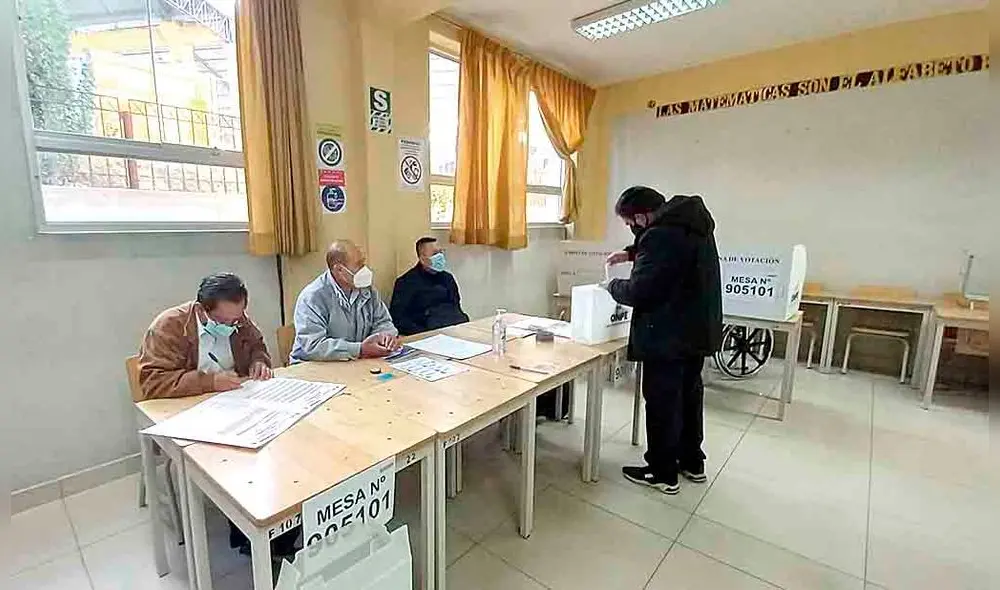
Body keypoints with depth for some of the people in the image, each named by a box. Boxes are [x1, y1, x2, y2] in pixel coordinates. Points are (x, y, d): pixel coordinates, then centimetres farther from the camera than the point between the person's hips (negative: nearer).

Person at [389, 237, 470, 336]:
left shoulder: (447, 278, 20)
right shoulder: (407, 282, 1)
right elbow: (397, 318, -6)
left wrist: (463, 320, 6)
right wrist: (425, 334, -17)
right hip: (433, 334, -6)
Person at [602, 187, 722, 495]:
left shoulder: (660, 235, -23)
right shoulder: (691, 221, 8)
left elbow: (638, 292, -24)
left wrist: (613, 285, -5)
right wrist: (632, 253, 17)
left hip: (668, 336, -10)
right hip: (698, 330, 10)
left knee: (663, 404, 5)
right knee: (689, 397, 21)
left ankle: (663, 474, 20)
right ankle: (693, 463, 36)